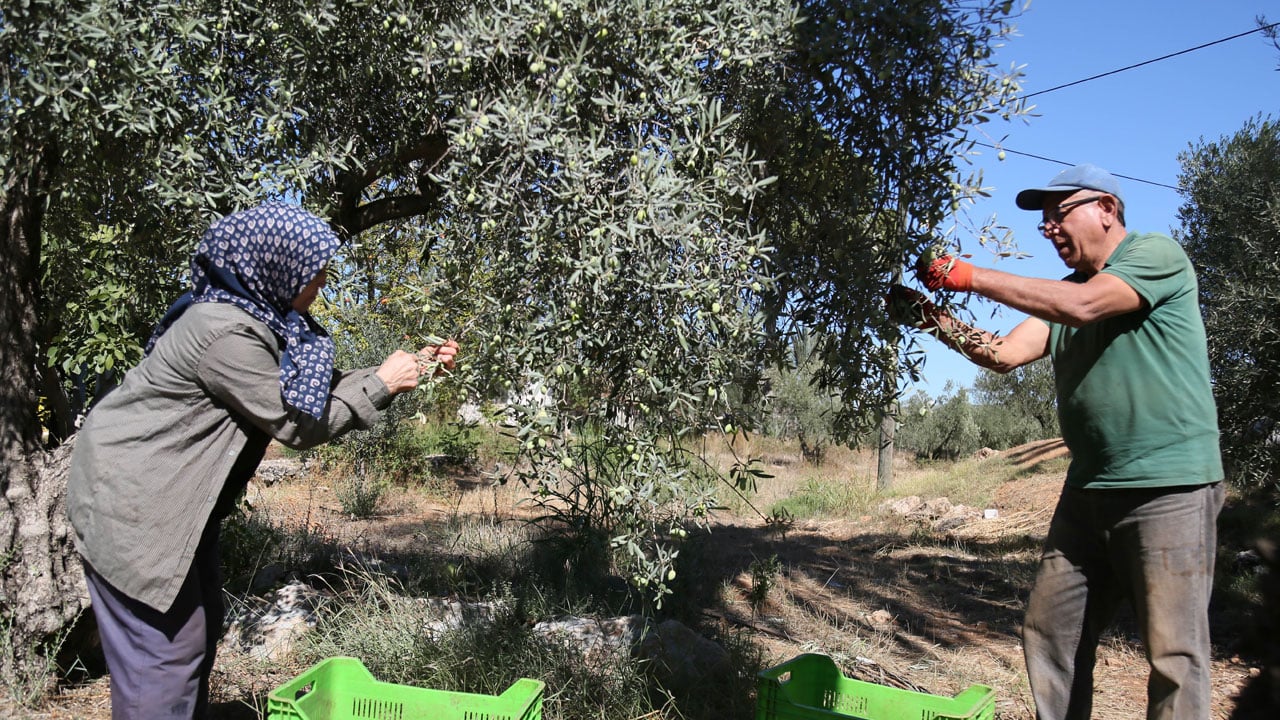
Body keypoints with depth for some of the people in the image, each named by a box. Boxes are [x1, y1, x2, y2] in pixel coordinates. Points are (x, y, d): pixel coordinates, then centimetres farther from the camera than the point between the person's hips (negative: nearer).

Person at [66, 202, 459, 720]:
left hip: (173, 498, 10)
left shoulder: (259, 317, 4)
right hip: (132, 501, -10)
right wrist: (380, 383, -12)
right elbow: (297, 423, -21)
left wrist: (413, 367, 3)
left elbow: (316, 392, 9)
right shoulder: (226, 333, -26)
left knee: (199, 624, 16)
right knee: (166, 648, -4)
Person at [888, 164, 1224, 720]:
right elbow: (1005, 354, 6)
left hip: (1171, 486, -7)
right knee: (1049, 633, 7)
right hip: (1089, 488, 7)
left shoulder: (1158, 255, -5)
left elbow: (1083, 306, -21)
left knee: (1173, 653, -5)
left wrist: (971, 277, -17)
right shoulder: (1062, 292, 17)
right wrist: (929, 317, -6)